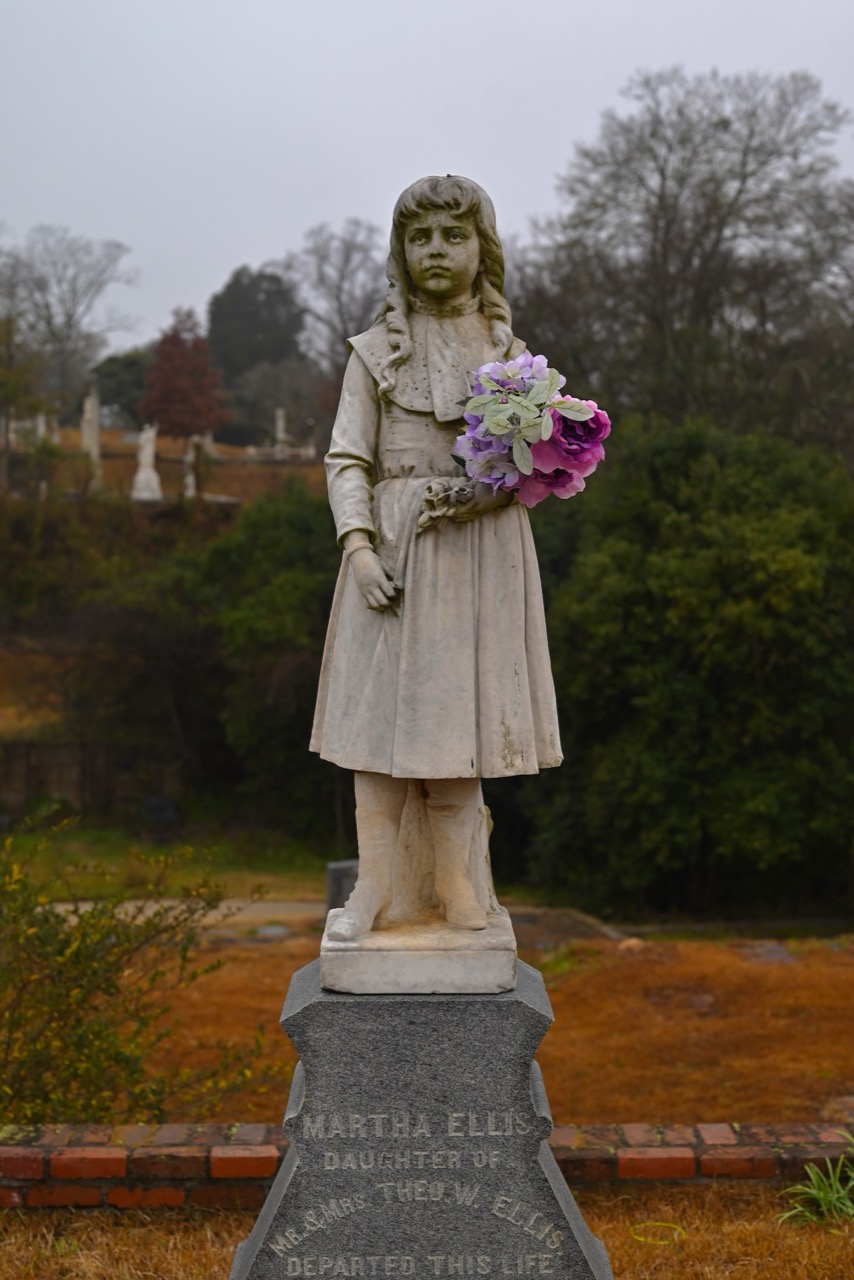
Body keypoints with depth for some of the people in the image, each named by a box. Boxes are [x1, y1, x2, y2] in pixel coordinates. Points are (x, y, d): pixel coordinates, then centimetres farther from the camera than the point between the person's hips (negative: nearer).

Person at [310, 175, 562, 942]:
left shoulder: (509, 353, 10)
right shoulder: (376, 352, 6)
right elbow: (347, 460, 1)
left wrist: (489, 491, -12)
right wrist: (359, 547, -13)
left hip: (483, 554, 1)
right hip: (395, 552, -1)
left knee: (459, 712, 3)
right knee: (386, 715, -2)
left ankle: (457, 889, 14)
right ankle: (380, 892, 6)